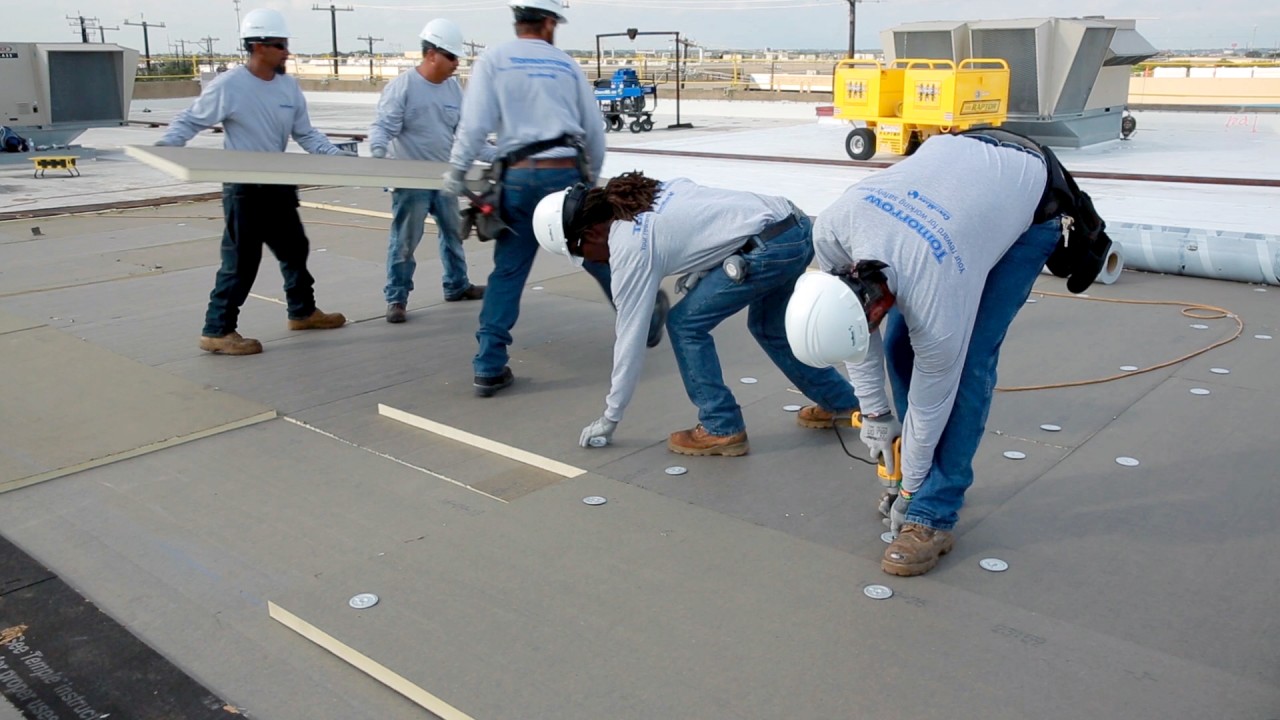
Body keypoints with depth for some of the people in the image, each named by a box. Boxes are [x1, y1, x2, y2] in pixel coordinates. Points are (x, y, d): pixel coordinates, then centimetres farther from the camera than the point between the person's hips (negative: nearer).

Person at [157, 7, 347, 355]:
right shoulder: (228, 85, -15)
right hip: (244, 189, -7)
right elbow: (190, 120, -7)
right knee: (241, 260, -7)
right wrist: (165, 145, -23)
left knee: (294, 249, 19)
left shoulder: (289, 86, 3)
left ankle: (303, 311, 37)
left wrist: (336, 155, -8)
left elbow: (305, 133, 5)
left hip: (279, 186, 7)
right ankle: (217, 331, 2)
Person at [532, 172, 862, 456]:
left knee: (685, 324, 1)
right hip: (796, 226, 10)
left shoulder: (629, 247, -9)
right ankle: (846, 403, 38)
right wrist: (700, 270, 11)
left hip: (768, 248, -10)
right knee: (766, 328, 27)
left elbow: (630, 335, -4)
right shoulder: (646, 194, 13)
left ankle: (722, 429, 7)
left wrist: (610, 418, 5)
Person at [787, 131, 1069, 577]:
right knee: (899, 346, 0)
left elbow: (930, 404, -22)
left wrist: (909, 493, -5)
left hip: (1028, 201, -6)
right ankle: (932, 479, 17)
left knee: (968, 362, -16)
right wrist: (873, 412, -4)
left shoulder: (936, 311, -38)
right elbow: (850, 320, -10)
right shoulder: (830, 230, -28)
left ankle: (933, 514, -7)